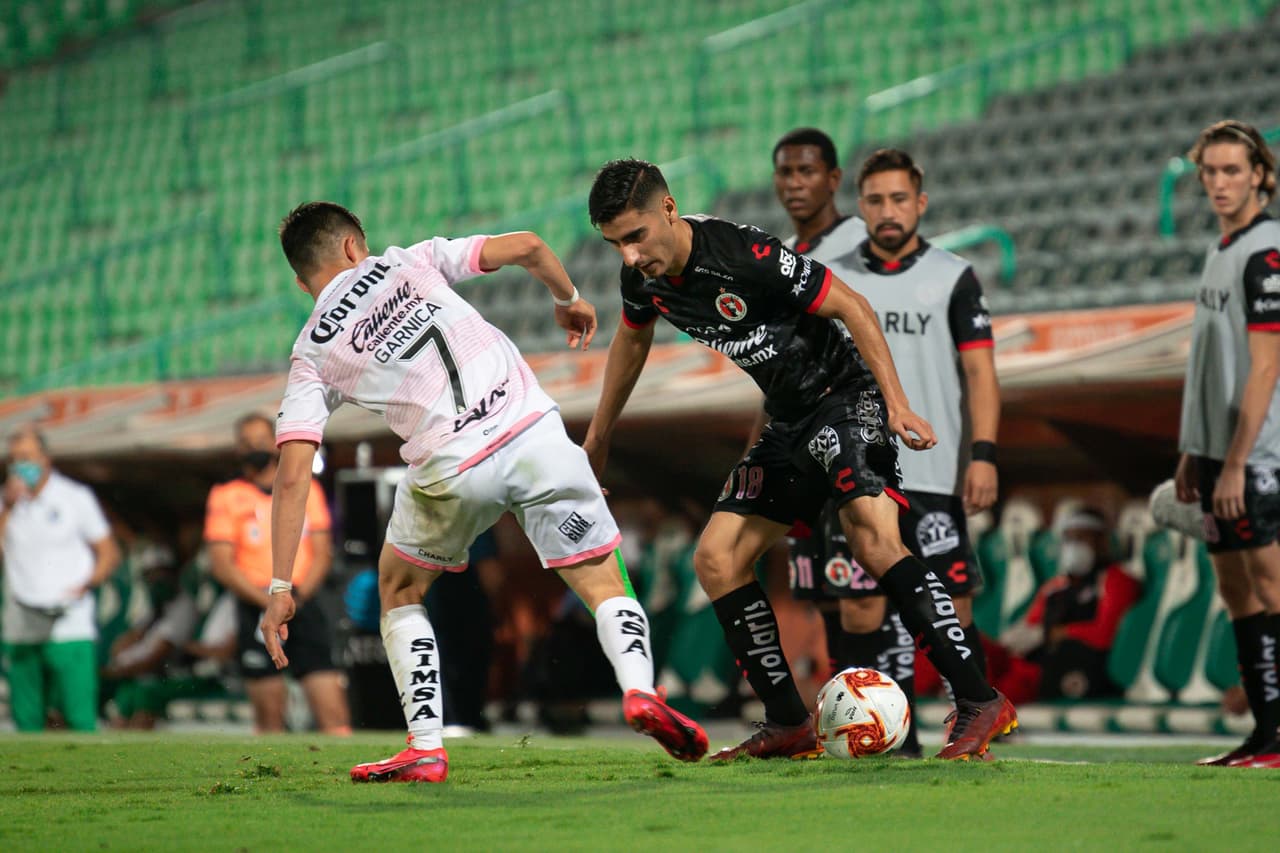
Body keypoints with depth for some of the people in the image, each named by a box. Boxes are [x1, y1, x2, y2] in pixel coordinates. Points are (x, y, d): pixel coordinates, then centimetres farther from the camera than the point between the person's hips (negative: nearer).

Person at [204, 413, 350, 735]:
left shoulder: (306, 490, 13)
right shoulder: (227, 497, 5)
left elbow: (322, 553, 10)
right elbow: (221, 564, -1)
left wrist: (299, 593, -8)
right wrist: (266, 600, -13)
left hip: (304, 607, 2)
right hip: (256, 611, -2)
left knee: (333, 713, -9)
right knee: (269, 718, -2)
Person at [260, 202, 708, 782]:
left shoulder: (312, 355, 13)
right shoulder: (410, 261, 16)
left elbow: (292, 476, 4)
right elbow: (527, 247, 8)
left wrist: (280, 587, 5)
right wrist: (569, 300, 29)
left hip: (454, 472, -1)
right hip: (534, 430, 1)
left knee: (399, 588, 26)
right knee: (604, 586, 10)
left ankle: (425, 749, 14)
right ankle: (639, 689, -21)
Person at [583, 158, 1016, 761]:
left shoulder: (744, 256, -26)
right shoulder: (644, 278, -2)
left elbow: (849, 306, -19)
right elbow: (631, 339, 21)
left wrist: (897, 405, -23)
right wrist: (597, 437, 30)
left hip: (846, 395, -9)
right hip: (789, 421, 9)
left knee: (871, 536, -29)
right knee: (716, 559, 1)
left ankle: (980, 702, -30)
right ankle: (788, 725, 8)